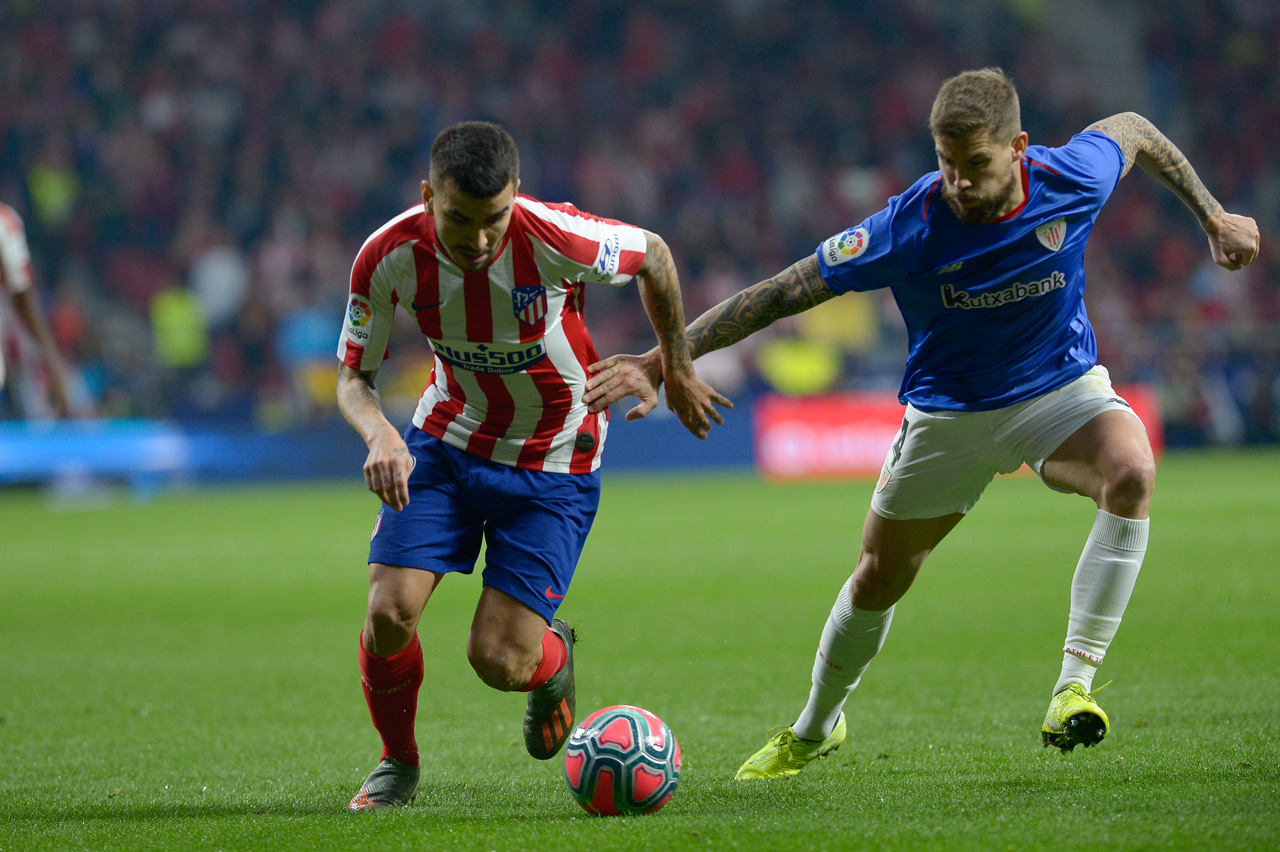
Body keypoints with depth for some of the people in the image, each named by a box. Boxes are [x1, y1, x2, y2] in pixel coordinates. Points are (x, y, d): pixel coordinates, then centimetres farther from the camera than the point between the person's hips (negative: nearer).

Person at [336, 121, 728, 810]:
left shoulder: (554, 238, -28)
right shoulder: (389, 256, -21)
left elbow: (653, 255, -6)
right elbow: (354, 376, -7)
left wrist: (677, 369, 7)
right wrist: (379, 435, -30)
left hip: (553, 464, -2)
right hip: (445, 441, 2)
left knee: (500, 662, -10)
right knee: (389, 613, -16)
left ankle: (553, 658, 30)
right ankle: (398, 764, 14)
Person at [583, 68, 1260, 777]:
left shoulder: (1071, 181, -22)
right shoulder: (912, 226, -28)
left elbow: (1131, 128, 3)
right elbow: (782, 293, -24)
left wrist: (1212, 216, 8)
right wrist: (663, 360, -28)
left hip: (1061, 386, 0)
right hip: (949, 412, 0)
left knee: (1131, 472, -32)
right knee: (879, 578, 9)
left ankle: (1075, 684, -28)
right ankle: (815, 728, 38)